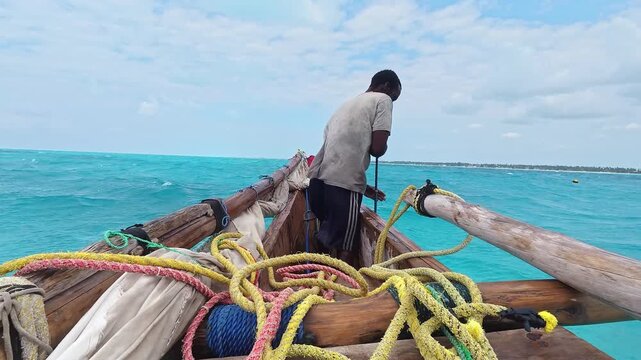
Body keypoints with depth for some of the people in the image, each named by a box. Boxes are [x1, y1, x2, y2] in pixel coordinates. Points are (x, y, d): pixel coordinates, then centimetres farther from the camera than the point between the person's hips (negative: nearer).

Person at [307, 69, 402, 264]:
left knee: (327, 239, 21)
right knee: (345, 247, 3)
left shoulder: (348, 103, 30)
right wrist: (382, 148, 19)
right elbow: (377, 148, -7)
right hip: (342, 181, -8)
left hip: (319, 177, 8)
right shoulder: (382, 99, 7)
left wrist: (363, 187, 35)